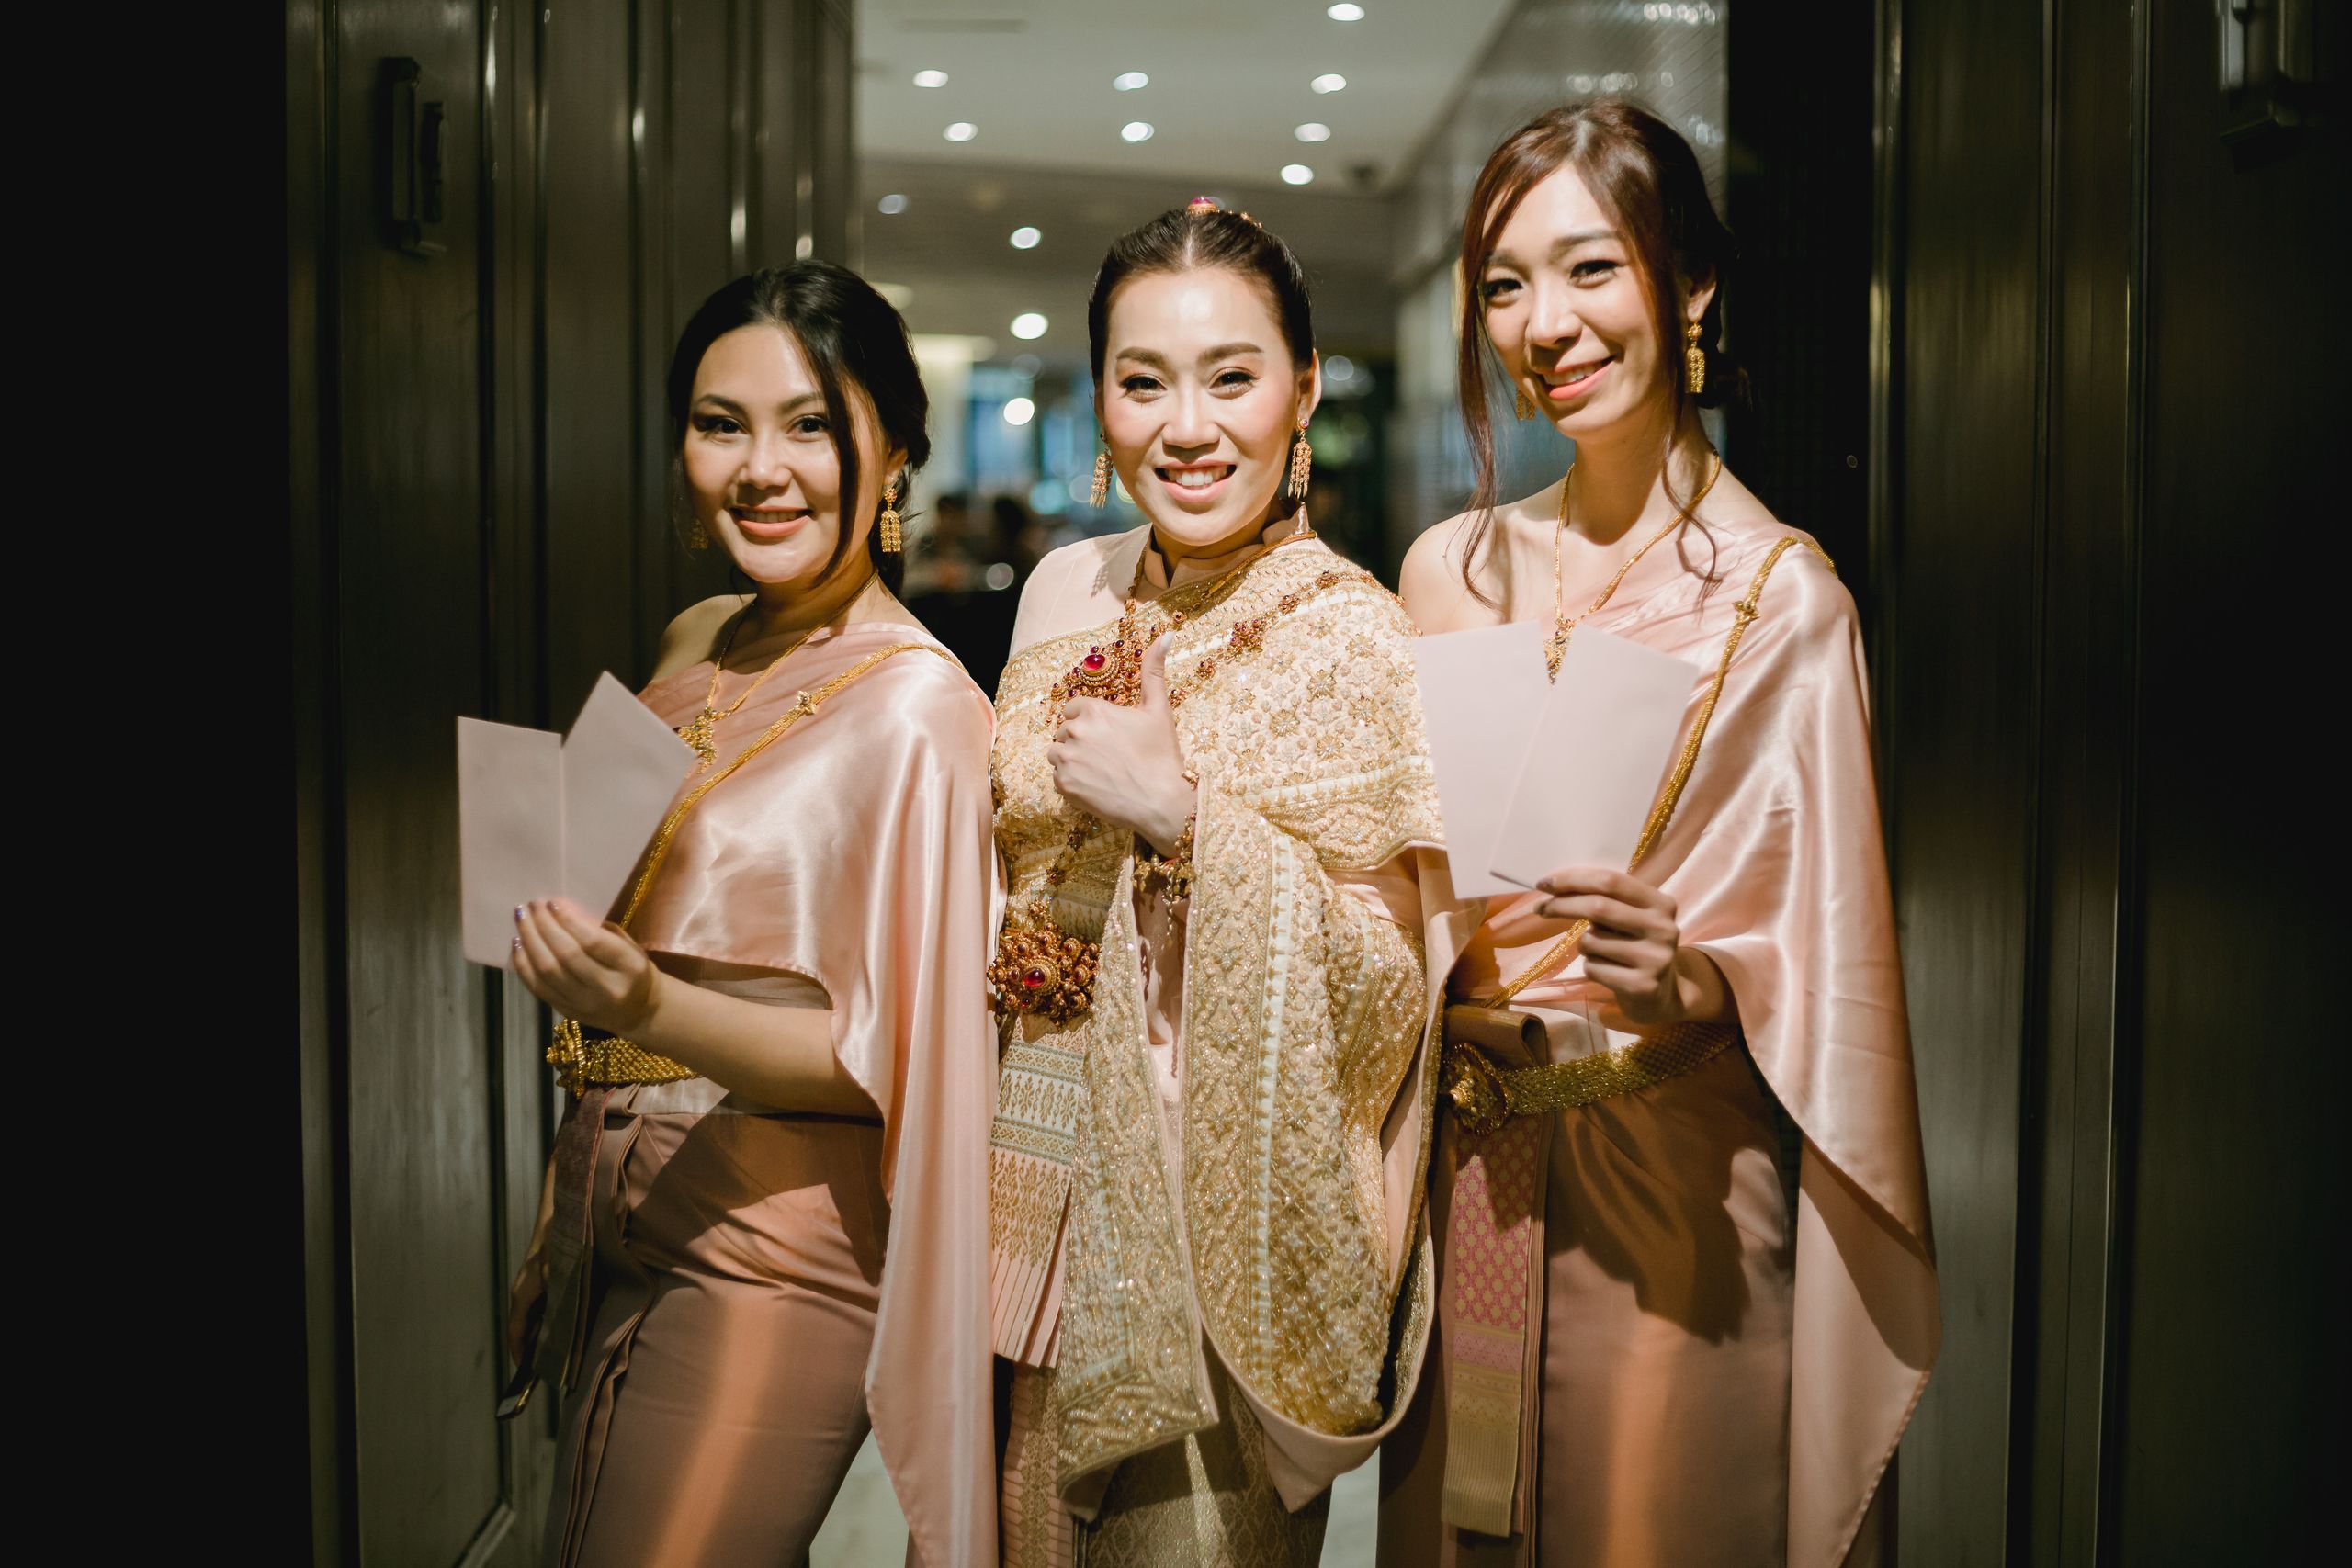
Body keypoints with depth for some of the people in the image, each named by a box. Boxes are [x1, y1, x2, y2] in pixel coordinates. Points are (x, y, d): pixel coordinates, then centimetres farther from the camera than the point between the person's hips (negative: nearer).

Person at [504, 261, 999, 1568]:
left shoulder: (917, 708, -16)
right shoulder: (696, 649, 7)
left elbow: (892, 1061, -16)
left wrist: (652, 1011, -30)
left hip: (766, 1253, -7)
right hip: (616, 1229, 7)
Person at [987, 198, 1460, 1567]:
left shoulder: (1350, 636, -13)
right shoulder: (1068, 593, 5)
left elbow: (1392, 982, -17)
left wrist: (1188, 814, -23)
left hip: (1214, 1210, -5)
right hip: (1042, 1191, 5)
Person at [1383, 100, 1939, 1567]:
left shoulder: (1781, 596, -8)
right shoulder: (1451, 569, 6)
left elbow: (1823, 962, -7)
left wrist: (1691, 976, -26)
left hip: (1668, 1182, -4)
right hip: (1464, 1170, 4)